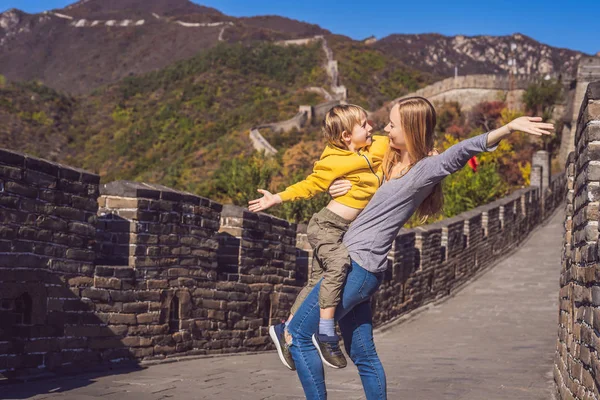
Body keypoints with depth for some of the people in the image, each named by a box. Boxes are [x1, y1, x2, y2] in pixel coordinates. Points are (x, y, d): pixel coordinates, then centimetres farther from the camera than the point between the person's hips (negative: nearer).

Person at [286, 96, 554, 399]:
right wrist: (335, 189, 3)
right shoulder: (390, 163, 12)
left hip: (358, 267, -9)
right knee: (363, 355, 15)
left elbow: (462, 151, -28)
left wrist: (509, 128, -44)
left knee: (299, 337, -2)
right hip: (357, 269, 9)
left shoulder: (426, 168, -11)